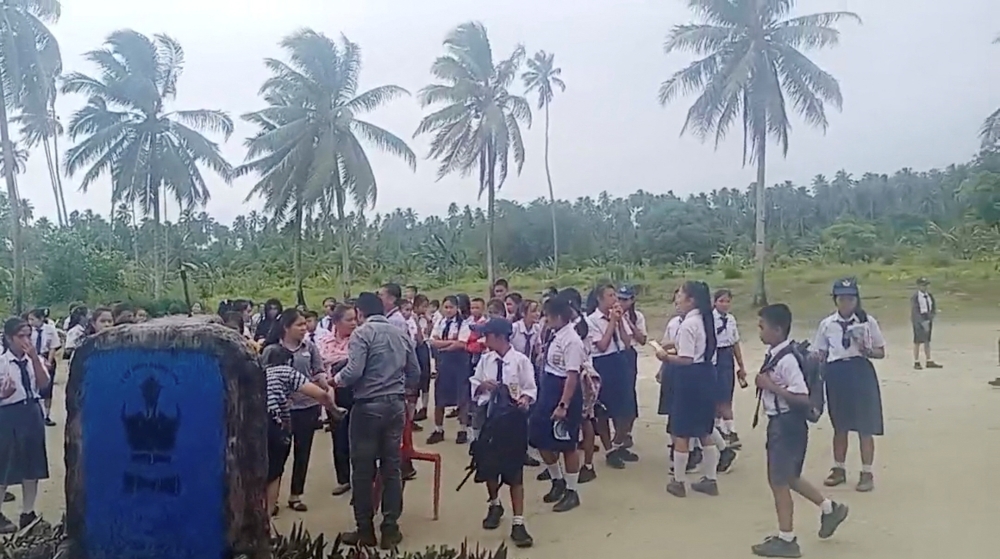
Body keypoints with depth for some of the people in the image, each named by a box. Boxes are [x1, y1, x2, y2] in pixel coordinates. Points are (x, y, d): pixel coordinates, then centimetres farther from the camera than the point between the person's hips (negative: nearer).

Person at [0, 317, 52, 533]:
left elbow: (44, 384, -9)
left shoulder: (34, 360, 4)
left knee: (33, 464, 11)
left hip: (32, 413, 5)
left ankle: (28, 513, 25)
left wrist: (35, 358, -15)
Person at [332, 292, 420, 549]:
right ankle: (390, 529, 14)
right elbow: (415, 373, 12)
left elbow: (353, 372, -18)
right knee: (392, 468, 9)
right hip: (396, 405, 6)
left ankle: (365, 530, 14)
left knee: (363, 469, 6)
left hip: (369, 406, -5)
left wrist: (335, 379, 1)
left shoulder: (362, 333, -8)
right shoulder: (401, 333, 10)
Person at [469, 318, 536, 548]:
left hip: (513, 418, -4)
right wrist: (482, 385, -12)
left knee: (514, 471, -1)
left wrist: (525, 398, -27)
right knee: (488, 465, 15)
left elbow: (530, 388, -6)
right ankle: (494, 505, 44)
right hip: (488, 416, 4)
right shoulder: (485, 359, 2)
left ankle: (518, 523, 8)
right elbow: (473, 384, 9)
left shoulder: (520, 360, -11)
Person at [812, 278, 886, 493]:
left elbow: (881, 352, 1)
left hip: (861, 374, -2)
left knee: (865, 427, 3)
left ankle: (867, 473, 14)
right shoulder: (826, 324, 2)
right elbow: (820, 355, 5)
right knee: (839, 426, 13)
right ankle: (839, 469, 26)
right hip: (836, 375, 2)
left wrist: (866, 351, -19)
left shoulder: (868, 321, -3)